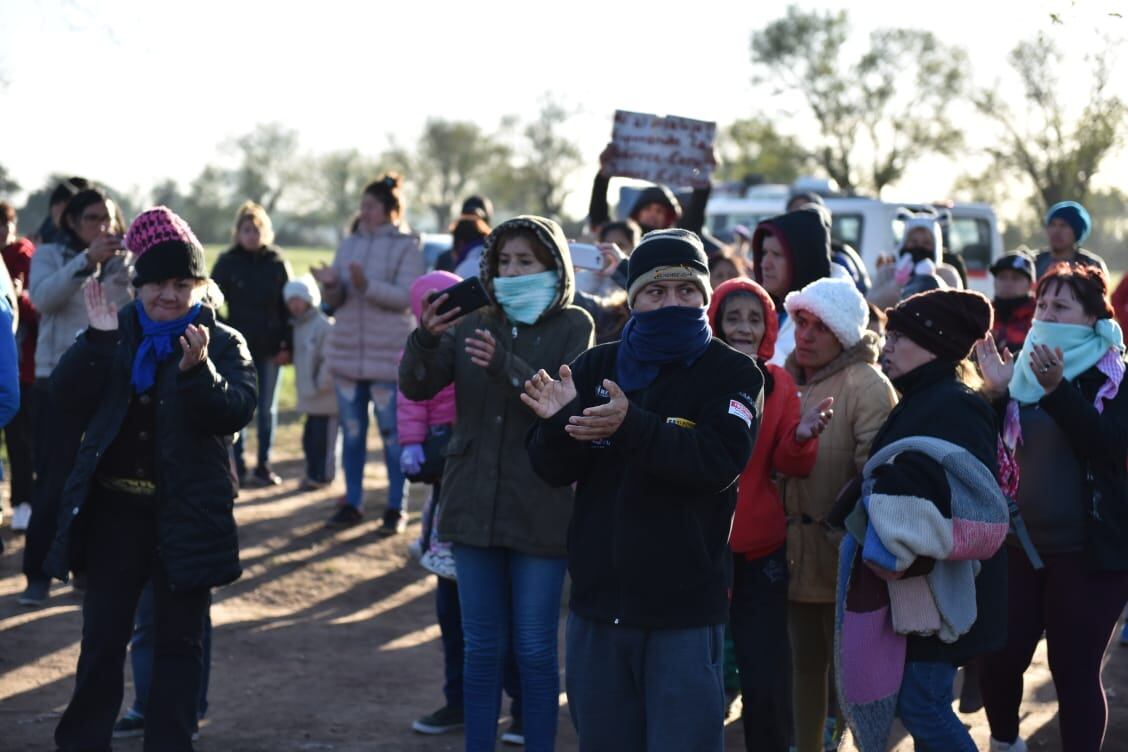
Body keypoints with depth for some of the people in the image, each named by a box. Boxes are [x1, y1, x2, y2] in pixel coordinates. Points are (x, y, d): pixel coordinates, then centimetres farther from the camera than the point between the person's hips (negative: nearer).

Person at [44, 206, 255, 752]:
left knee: (178, 638, 7)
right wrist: (96, 340, -17)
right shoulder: (115, 334, 6)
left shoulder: (223, 343, -1)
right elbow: (67, 398, -5)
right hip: (114, 508, 2)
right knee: (102, 635, 8)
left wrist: (199, 371, -32)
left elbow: (235, 412, -16)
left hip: (188, 515, -2)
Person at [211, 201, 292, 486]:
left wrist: (287, 346, -3)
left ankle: (263, 465, 16)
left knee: (267, 409, 7)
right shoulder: (227, 263, -1)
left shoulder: (277, 264, 3)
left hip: (269, 348, 1)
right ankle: (237, 466, 9)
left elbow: (290, 307, 4)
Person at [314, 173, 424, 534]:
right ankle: (352, 504, 19)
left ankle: (396, 509, 7)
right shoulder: (349, 244, 10)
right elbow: (336, 301, 9)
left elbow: (407, 296, -16)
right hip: (347, 351, 5)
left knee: (392, 434, -1)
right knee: (352, 433, 11)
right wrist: (331, 285, -13)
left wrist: (367, 286, -29)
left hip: (389, 355, -5)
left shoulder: (406, 247, -5)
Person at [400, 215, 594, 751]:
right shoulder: (473, 326, 8)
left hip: (540, 511, -3)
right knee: (482, 647, 10)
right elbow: (416, 387, -3)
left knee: (534, 650, 3)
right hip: (475, 505, 3)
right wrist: (425, 340, -23)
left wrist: (505, 367, -33)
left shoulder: (573, 326, -2)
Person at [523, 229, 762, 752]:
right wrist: (557, 423, -20)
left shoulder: (731, 373, -4)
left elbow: (721, 463, -21)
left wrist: (633, 427, -33)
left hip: (685, 606, -4)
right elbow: (554, 470, 2)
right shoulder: (596, 367, 7)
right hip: (598, 597, 4)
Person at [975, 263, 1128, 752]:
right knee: (999, 660, 4)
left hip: (1088, 551, -4)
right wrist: (997, 391, -8)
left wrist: (1056, 390, -31)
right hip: (1021, 543, 4)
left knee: (1075, 670, -3)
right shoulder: (1024, 369, 8)